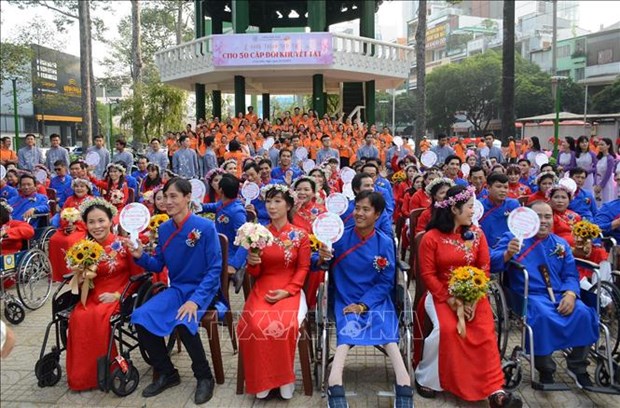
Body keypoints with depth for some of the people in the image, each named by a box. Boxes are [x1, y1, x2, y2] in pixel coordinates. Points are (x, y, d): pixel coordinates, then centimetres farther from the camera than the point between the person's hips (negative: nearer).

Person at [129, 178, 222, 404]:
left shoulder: (205, 227, -14)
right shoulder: (164, 229, 2)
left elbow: (215, 269, -14)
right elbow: (158, 266, 8)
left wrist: (195, 300, -24)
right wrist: (141, 256, -14)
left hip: (203, 289, -5)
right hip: (176, 288, 6)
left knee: (184, 321, -33)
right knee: (140, 317, -16)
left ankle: (205, 377, -7)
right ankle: (167, 373, 4)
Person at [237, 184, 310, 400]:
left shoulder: (300, 235, 2)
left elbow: (303, 269, 1)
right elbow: (255, 273, 10)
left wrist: (286, 291, -13)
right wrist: (252, 263, -14)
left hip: (289, 291, -2)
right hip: (262, 290, 2)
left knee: (283, 325, -31)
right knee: (255, 325, -28)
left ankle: (284, 378, -7)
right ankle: (262, 379, -7)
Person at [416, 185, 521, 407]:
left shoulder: (477, 234, 4)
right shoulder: (431, 238, -7)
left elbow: (484, 269, 3)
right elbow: (428, 274, -8)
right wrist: (450, 300, -16)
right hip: (441, 294, -3)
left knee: (485, 330, -21)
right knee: (447, 328, -27)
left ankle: (495, 390, -15)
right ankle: (425, 378, -6)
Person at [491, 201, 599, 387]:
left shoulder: (561, 244, 18)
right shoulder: (513, 237, 4)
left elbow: (571, 275, 12)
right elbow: (493, 263, -8)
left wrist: (570, 294, -10)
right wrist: (507, 254, -30)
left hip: (559, 294, 5)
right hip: (530, 295, -4)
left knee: (583, 313, -23)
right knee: (543, 315, -35)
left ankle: (577, 366, 2)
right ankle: (545, 370, -12)